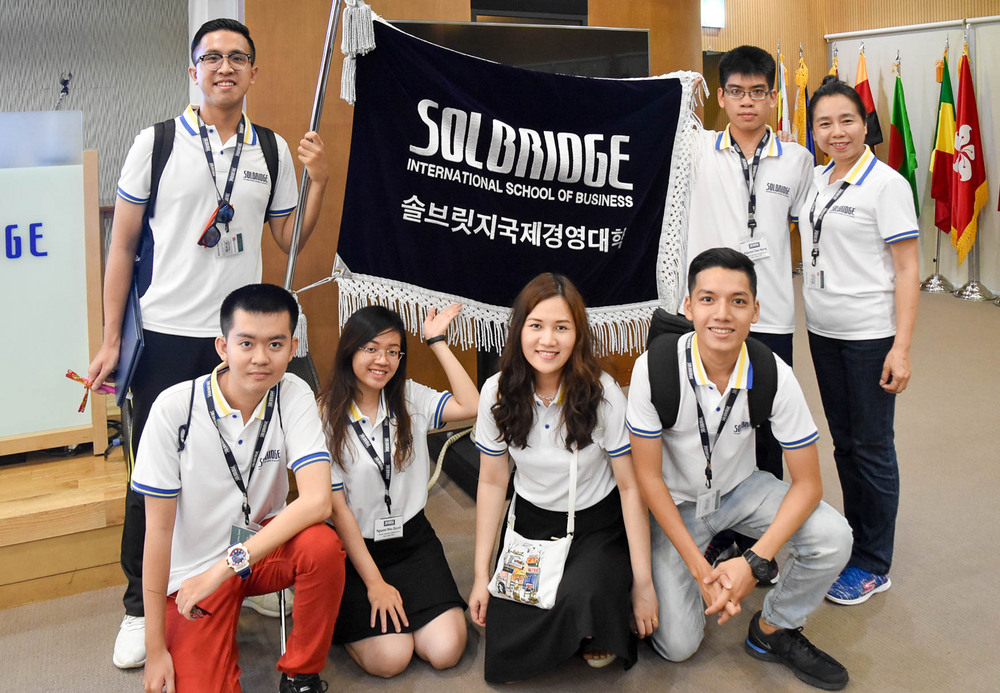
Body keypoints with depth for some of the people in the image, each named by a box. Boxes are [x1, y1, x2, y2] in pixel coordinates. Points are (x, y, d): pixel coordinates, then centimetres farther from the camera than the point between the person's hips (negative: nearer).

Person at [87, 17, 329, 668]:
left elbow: (291, 241, 12)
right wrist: (111, 340, -1)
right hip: (166, 336, -2)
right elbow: (122, 245, 2)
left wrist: (320, 182, -3)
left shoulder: (274, 151, 7)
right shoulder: (156, 143, -1)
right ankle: (140, 607, 22)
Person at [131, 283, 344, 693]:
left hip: (266, 544, 2)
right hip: (194, 570, -1)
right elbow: (158, 529, -13)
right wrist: (155, 648, -10)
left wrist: (228, 565, -31)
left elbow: (317, 501, -25)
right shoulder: (174, 408, -18)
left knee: (323, 545, -31)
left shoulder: (294, 396, -12)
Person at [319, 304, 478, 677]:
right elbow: (337, 507, -11)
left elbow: (471, 406, -15)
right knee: (389, 659, -17)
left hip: (412, 538, 4)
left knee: (446, 650, -13)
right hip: (355, 546, -3)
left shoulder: (409, 398, 1)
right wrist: (374, 582, -12)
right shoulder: (326, 417, -11)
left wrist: (437, 341, -10)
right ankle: (351, 611, 14)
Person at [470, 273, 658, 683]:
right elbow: (492, 482, 0)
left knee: (580, 597, -33)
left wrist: (643, 583, -13)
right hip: (531, 522, 3)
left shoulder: (603, 394, -18)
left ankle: (599, 633, 4)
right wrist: (481, 574, -1)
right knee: (505, 651, -12)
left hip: (597, 523, -2)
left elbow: (630, 487, -12)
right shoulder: (498, 393, -10)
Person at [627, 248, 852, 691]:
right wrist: (699, 568, -20)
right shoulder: (655, 369, -27)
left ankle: (772, 631, 5)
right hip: (675, 502, -2)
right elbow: (648, 476, -17)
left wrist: (754, 562, -27)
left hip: (741, 488, 2)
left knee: (832, 538, -23)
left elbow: (807, 483, -16)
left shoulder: (774, 376, -22)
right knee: (677, 646, -9)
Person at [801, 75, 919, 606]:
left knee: (871, 447, 2)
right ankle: (855, 539, 30)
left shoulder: (886, 184, -10)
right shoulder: (815, 180, 7)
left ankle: (874, 566, 14)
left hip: (869, 335, -6)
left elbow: (907, 270, -12)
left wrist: (902, 348, -18)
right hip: (822, 330, 6)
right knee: (843, 442, 15)